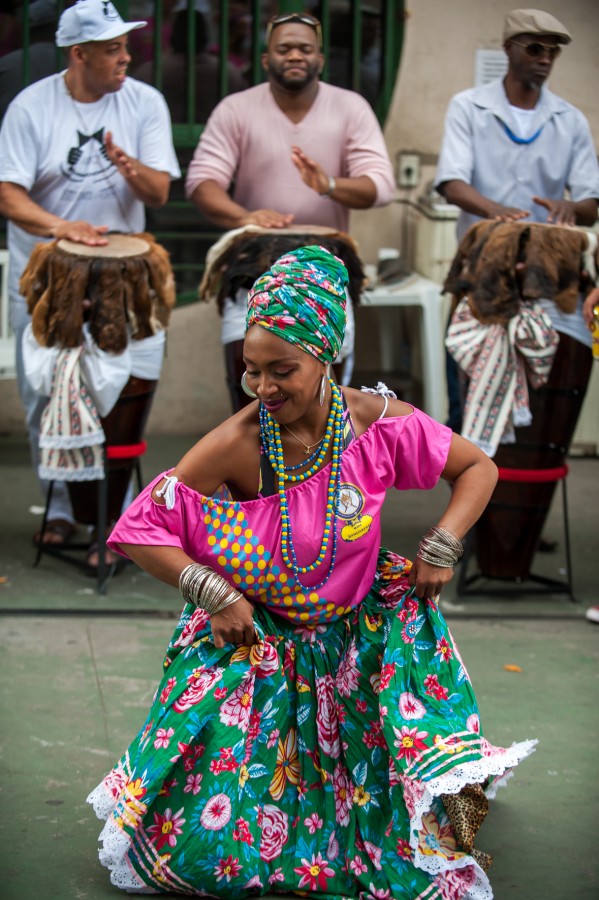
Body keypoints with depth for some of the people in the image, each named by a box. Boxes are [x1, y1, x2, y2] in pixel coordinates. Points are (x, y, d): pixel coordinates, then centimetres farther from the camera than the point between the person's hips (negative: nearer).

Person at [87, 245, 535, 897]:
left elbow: (478, 468, -1)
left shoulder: (378, 423, -15)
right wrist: (214, 594, -23)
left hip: (353, 621, 4)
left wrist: (441, 548, -13)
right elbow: (139, 530, -17)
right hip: (254, 631, -3)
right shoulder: (235, 445, -21)